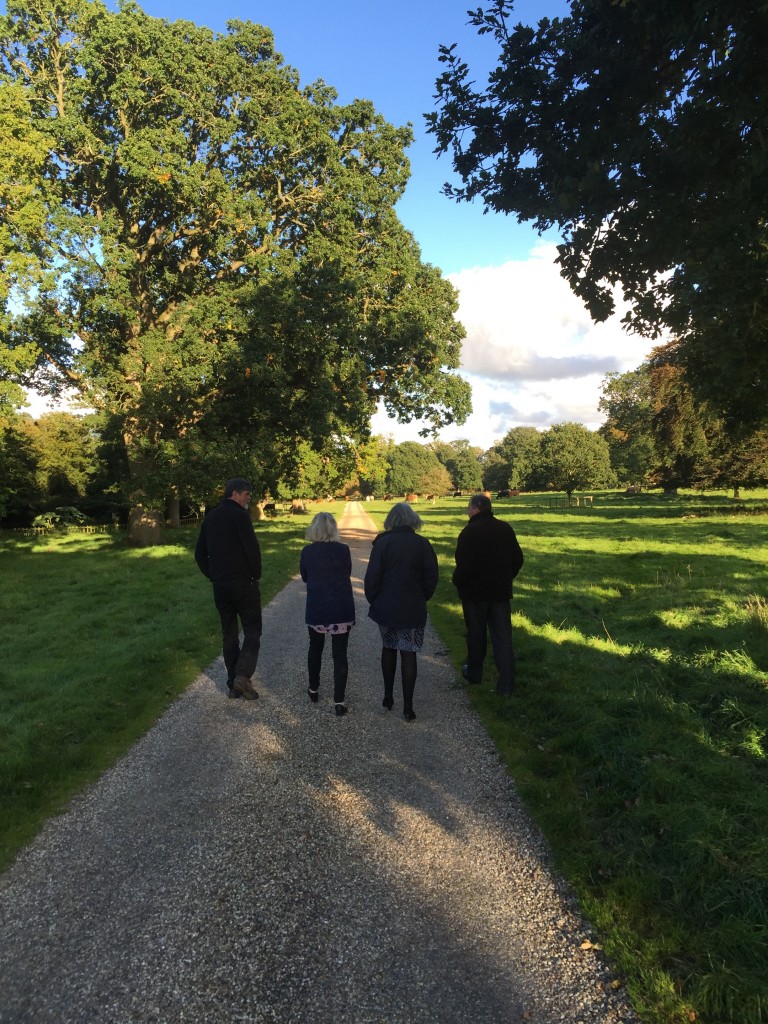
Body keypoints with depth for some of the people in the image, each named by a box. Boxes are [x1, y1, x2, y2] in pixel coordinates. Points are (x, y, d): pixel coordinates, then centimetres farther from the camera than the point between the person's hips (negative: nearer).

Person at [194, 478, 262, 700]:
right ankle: (243, 675, -12)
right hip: (243, 582, -6)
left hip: (220, 585, 7)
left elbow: (200, 553, 13)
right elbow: (252, 548, -18)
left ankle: (233, 684, 16)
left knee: (229, 634, 12)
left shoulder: (210, 517, 11)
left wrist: (212, 575, 15)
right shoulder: (239, 515, -12)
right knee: (252, 630, 4)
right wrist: (257, 574, -4)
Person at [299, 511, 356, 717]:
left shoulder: (307, 551, -7)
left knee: (315, 648, 22)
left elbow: (305, 577, 7)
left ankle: (313, 690, 33)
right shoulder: (343, 550, -8)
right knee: (339, 654, 5)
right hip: (342, 609, -1)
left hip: (316, 609, 1)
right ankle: (339, 701, 3)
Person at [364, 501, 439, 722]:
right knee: (409, 654, 4)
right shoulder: (422, 544, -5)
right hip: (412, 610, 0)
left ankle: (388, 697, 27)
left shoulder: (382, 542, -8)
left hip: (385, 608, 1)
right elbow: (431, 577, -2)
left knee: (388, 648, 18)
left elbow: (372, 577, -8)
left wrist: (373, 600, 6)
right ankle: (407, 708, 6)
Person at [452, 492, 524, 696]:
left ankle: (474, 673, 29)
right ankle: (506, 684, 1)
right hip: (501, 592, 4)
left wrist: (458, 582, -1)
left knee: (476, 634, 13)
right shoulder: (505, 529, 3)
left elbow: (463, 566, -20)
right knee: (503, 637, 4)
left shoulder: (469, 532, -16)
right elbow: (518, 559, 8)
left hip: (475, 593, -4)